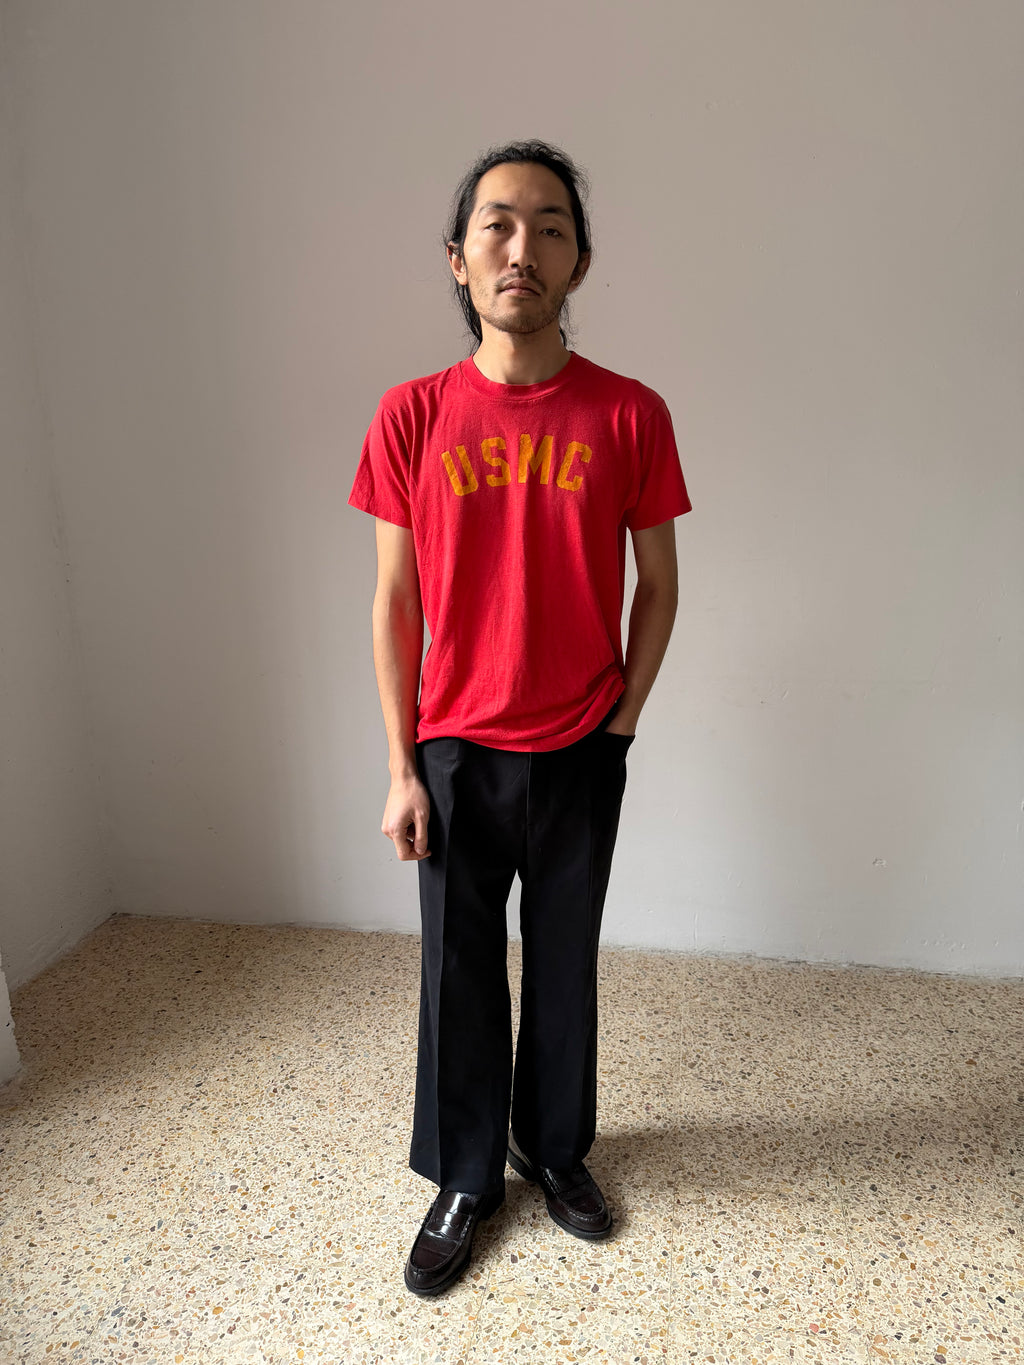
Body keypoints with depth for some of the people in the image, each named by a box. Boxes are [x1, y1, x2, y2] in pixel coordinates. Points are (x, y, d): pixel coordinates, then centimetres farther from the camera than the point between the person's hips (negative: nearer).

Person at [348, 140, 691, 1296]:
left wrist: (619, 727, -1)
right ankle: (464, 1178, 37)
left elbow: (657, 585, 2)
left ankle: (557, 1148, 42)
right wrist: (402, 767, -3)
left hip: (580, 754, 0)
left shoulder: (630, 415, -6)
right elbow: (395, 602, -2)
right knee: (459, 972, 13)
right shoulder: (412, 415, -5)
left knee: (564, 962, 17)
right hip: (455, 752, 0)